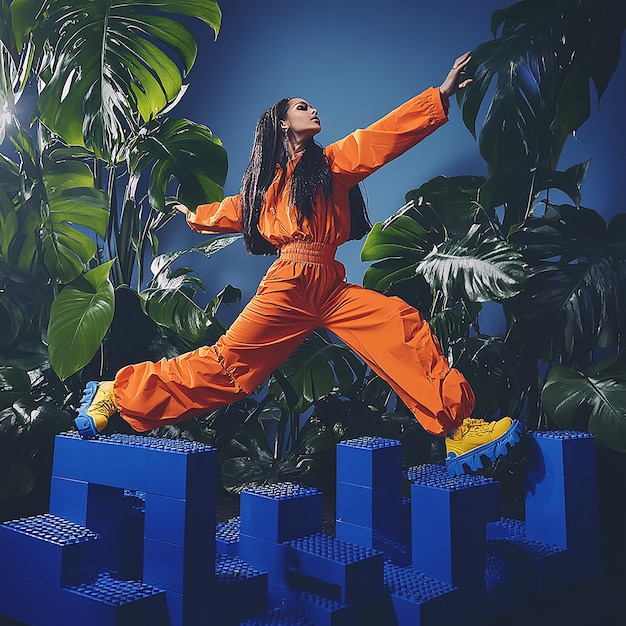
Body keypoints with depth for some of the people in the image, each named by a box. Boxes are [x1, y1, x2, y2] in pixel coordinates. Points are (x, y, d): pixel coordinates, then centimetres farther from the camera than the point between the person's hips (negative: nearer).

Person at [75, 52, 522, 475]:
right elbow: (235, 210, 37)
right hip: (288, 287, -1)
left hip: (332, 288, 2)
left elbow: (385, 135, 4)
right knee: (225, 363, -5)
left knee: (403, 324, -20)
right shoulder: (266, 180, 17)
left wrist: (442, 95, -5)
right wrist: (196, 217, 55)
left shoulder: (330, 162, 15)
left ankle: (457, 427, -21)